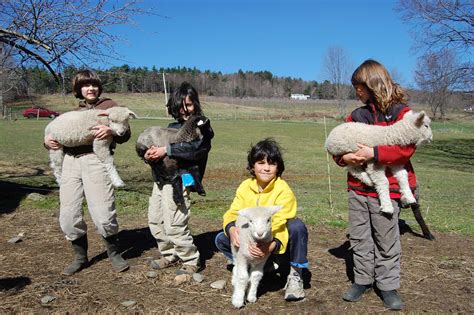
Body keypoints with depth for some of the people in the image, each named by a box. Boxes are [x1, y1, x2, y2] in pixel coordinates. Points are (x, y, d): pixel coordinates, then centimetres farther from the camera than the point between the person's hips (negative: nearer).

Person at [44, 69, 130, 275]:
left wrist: (111, 131, -17)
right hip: (70, 161, 5)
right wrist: (48, 141, 3)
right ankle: (80, 256, 21)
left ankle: (114, 253, 13)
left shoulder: (109, 105, 13)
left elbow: (125, 134, 5)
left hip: (96, 160, -4)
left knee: (103, 215, -11)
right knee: (68, 217, 0)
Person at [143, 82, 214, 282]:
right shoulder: (173, 126, 20)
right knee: (155, 220, 13)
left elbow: (195, 149, -18)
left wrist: (166, 150, -22)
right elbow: (154, 143, 14)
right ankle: (170, 255, 31)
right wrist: (149, 156, -9)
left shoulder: (201, 126, 0)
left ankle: (190, 262, 9)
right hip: (161, 176, 8)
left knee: (175, 225, -10)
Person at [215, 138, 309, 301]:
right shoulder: (245, 187, -7)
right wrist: (232, 229, -35)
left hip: (278, 243, -4)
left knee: (297, 226, -34)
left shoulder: (283, 190, -21)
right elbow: (233, 213, -12)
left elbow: (280, 225, -28)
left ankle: (295, 275, -14)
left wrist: (272, 245, -47)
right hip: (254, 241, 4)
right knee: (221, 239, -11)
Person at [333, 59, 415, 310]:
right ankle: (362, 279, 27)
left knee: (386, 240, 5)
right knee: (359, 237, 11)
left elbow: (406, 148, -16)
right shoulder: (357, 115, 11)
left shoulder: (401, 112, -4)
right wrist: (344, 157, -8)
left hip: (386, 188, -5)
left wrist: (373, 153, -22)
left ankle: (388, 285, 21)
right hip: (357, 188, 5)